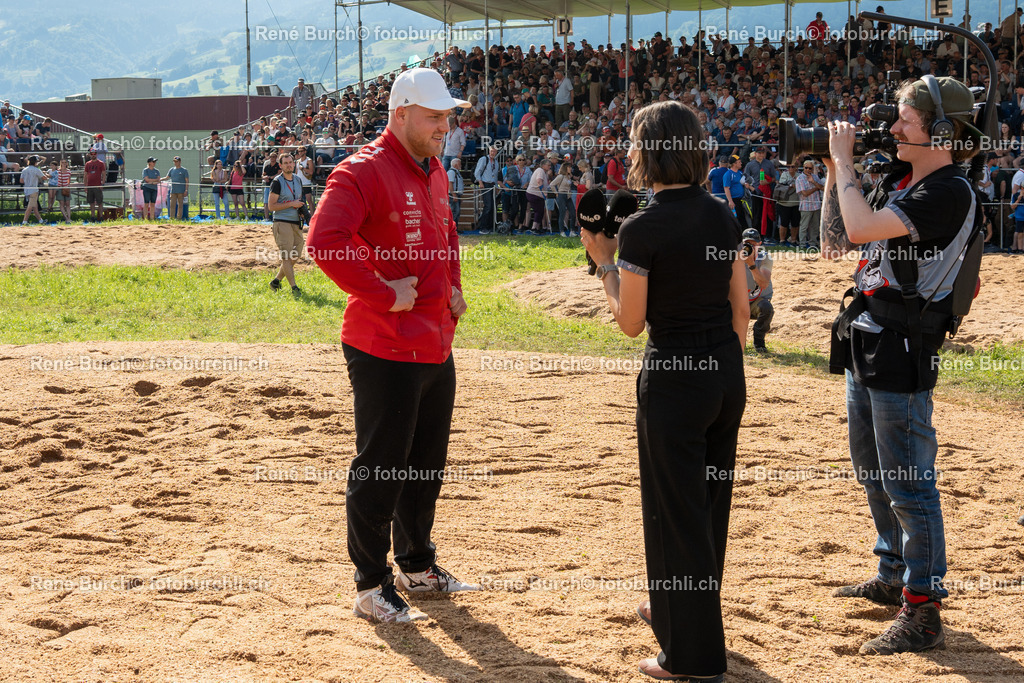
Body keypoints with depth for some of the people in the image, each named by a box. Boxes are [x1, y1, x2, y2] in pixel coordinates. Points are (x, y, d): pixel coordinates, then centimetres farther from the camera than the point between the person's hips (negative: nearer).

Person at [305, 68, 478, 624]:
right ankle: (371, 587, 9)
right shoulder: (362, 172, -15)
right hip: (385, 351, -9)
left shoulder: (434, 173, 14)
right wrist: (384, 293, -24)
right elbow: (324, 243, -27)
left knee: (427, 464, 18)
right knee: (379, 469, -1)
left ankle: (417, 567, 34)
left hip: (436, 345, 9)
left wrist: (452, 287, 17)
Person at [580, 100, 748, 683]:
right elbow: (741, 307, 7)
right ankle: (678, 609, 40)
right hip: (728, 372, 7)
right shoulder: (723, 215, 3)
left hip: (675, 377, -7)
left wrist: (603, 262, 2)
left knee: (676, 509, 3)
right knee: (710, 499, 20)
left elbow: (631, 322, -9)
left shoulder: (642, 229, -16)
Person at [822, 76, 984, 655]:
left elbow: (862, 228, -28)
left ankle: (924, 614, -3)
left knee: (907, 483, -8)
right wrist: (835, 170, 8)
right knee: (874, 471, 21)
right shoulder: (900, 181, 12)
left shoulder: (950, 193, -17)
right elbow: (837, 243, 18)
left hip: (903, 349, -10)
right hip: (867, 345, 10)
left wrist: (845, 160, -14)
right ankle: (894, 577, 36)